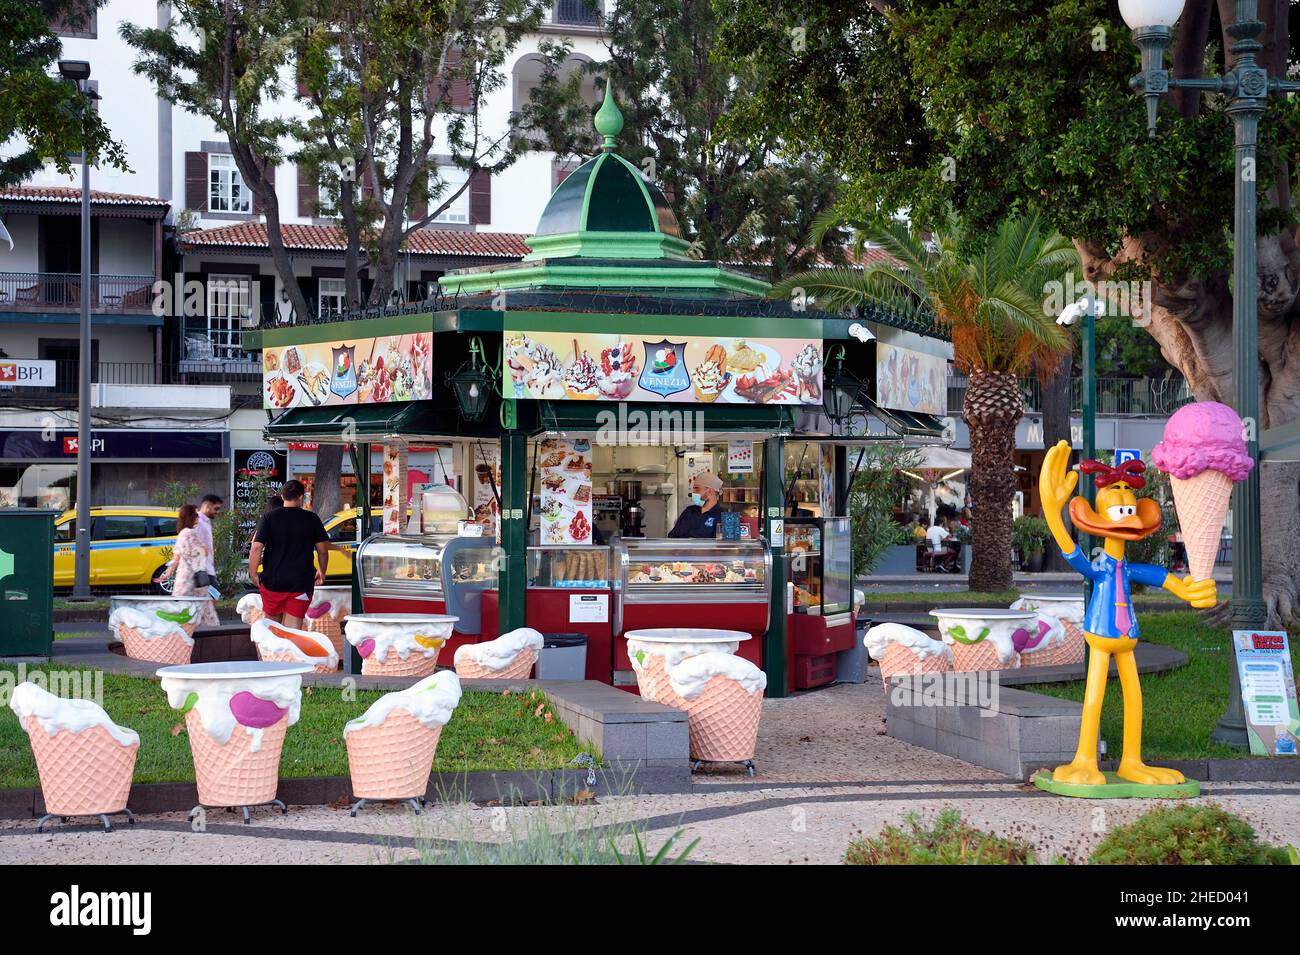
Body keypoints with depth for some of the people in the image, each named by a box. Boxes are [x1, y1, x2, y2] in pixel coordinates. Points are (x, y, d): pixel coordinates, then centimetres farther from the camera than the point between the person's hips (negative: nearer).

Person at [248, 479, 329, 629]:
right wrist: (321, 572, 21)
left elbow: (257, 548, -11)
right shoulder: (312, 519, 0)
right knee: (293, 628, 1)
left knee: (272, 623, 19)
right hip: (302, 583, 0)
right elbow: (323, 550, 6)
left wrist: (253, 574, -1)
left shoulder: (269, 517, -3)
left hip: (272, 581, 0)